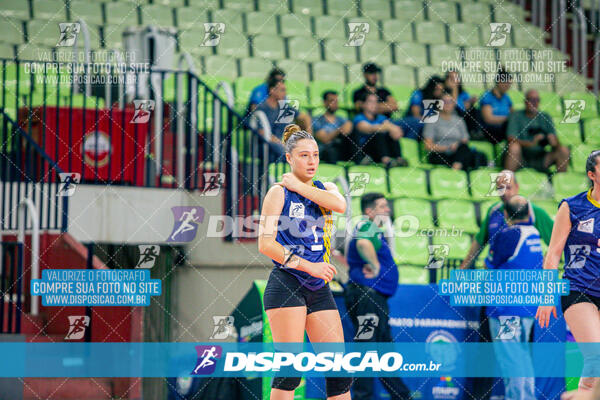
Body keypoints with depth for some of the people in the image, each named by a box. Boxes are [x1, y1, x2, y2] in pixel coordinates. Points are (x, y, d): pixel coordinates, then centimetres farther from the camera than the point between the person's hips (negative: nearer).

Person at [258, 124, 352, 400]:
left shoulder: (326, 189, 14)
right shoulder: (279, 192, -2)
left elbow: (340, 205, -11)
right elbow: (265, 243, -10)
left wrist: (299, 186, -8)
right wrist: (307, 265, -16)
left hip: (319, 288, 6)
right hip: (286, 284, -5)